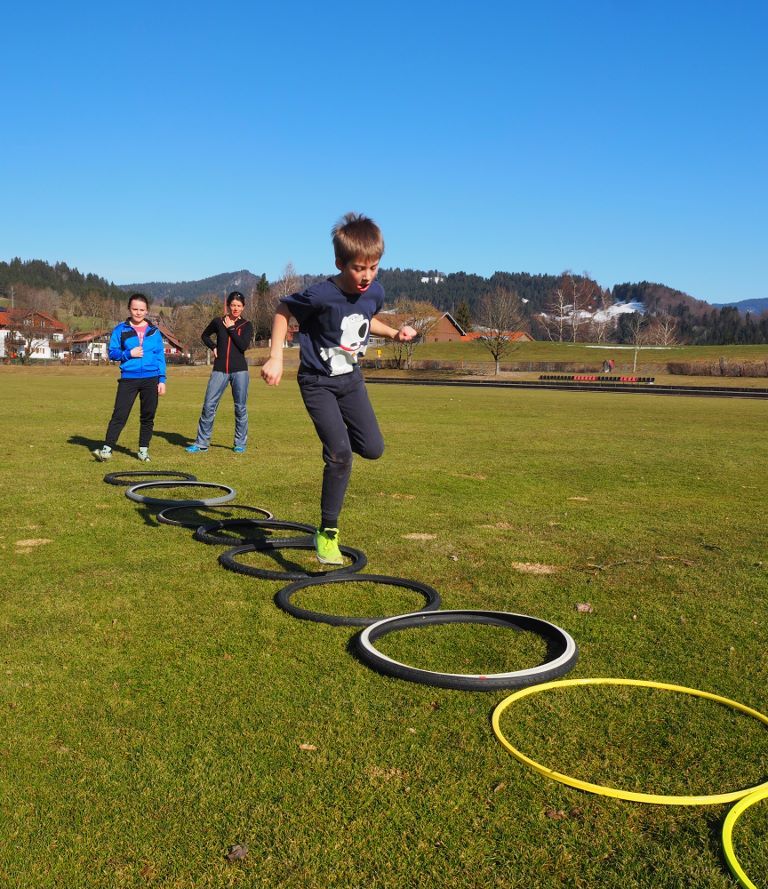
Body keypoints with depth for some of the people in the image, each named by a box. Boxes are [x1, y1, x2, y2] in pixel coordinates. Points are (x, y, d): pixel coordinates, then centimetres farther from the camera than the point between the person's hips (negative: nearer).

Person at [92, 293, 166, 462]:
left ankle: (143, 450, 18)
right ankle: (106, 449, -6)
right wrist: (129, 354, -13)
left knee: (148, 416, 7)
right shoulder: (121, 329, 3)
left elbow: (160, 356, 8)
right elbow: (112, 353, 4)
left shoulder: (154, 331, 7)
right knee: (119, 415, -7)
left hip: (151, 379, 2)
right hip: (128, 378, -2)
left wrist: (162, 379, 2)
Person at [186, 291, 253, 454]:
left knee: (240, 407, 3)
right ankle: (201, 442, 5)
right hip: (219, 370, 1)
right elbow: (205, 335, 25)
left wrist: (231, 328, -8)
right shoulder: (218, 322, 7)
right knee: (209, 405, -2)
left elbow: (243, 346, -12)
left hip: (239, 370, -1)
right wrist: (213, 347, 9)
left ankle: (240, 443, 13)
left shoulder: (246, 325, 4)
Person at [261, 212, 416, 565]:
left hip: (351, 379, 6)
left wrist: (395, 332, 1)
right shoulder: (321, 295, -26)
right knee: (340, 455, -16)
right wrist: (276, 357, -16)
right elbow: (283, 310, -9)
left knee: (373, 449, 1)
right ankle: (327, 532, -2)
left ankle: (336, 433, 35)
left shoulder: (375, 292, -7)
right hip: (318, 382, -6)